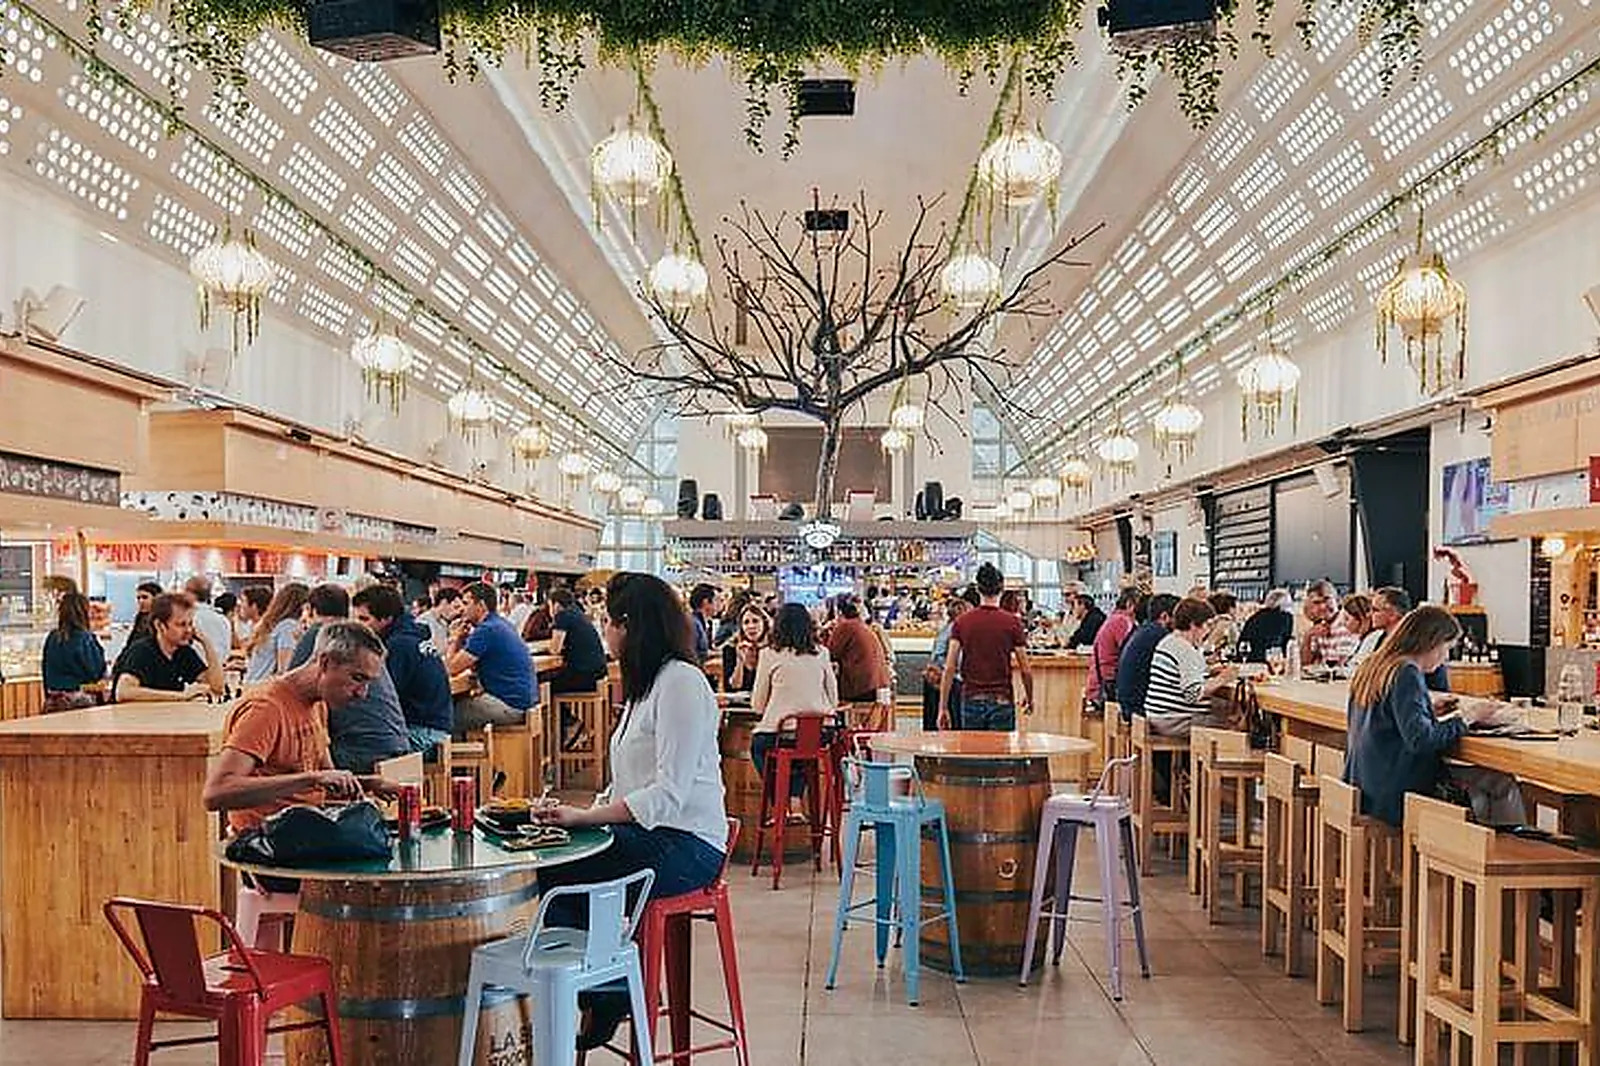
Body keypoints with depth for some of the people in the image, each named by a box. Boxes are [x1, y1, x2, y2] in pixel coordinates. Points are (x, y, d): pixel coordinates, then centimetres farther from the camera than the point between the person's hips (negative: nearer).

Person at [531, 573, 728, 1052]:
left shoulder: (681, 682, -13)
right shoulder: (645, 684, 19)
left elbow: (669, 793, -20)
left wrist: (585, 816, -23)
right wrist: (580, 812, 1)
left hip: (684, 845, -9)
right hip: (645, 833, 9)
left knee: (554, 876, -21)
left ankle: (602, 1002, -2)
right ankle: (601, 994, -3)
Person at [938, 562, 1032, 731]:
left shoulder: (962, 622, 0)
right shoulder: (1012, 622, -4)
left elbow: (949, 668, -5)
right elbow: (1025, 670, -3)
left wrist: (943, 708, -1)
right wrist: (1029, 698, 15)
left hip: (971, 700, 2)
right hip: (1001, 701, -2)